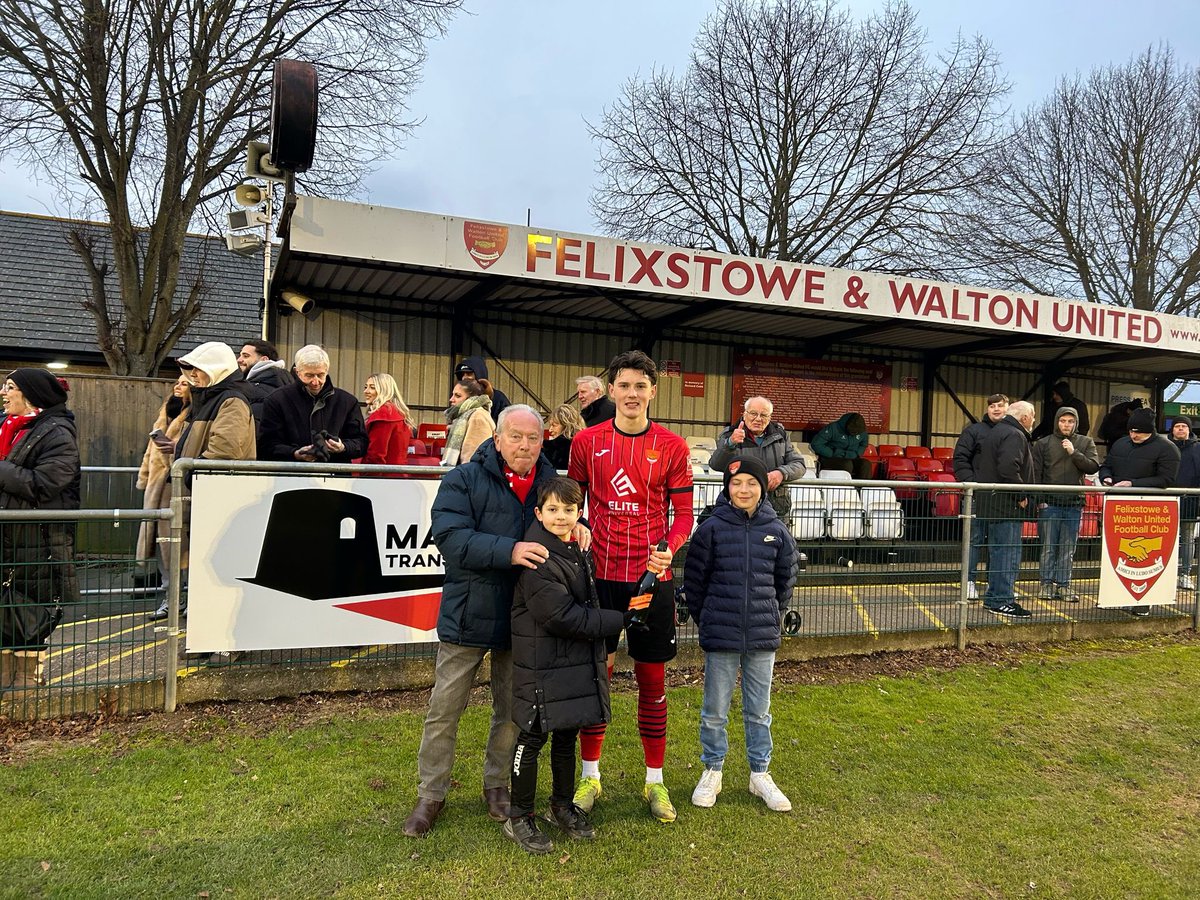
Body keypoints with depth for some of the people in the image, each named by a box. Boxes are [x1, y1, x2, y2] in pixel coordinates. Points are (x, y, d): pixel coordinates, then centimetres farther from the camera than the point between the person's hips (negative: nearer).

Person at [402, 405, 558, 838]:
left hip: (522, 620, 3)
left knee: (513, 712, 16)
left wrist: (577, 525, -10)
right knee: (445, 709, 8)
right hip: (468, 616, -3)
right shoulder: (464, 480, -9)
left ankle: (497, 784, 37)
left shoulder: (550, 483, 4)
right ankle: (431, 794, 25)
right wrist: (509, 551, -32)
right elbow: (451, 537, -21)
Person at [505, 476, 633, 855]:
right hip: (542, 665, -8)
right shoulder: (538, 560, -21)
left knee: (567, 736, 18)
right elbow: (564, 618, -23)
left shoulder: (578, 550, 8)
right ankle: (519, 819, 20)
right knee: (533, 739, 4)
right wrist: (621, 620, -19)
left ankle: (562, 806, 36)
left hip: (578, 662, 8)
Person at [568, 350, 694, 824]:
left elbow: (683, 513, 0)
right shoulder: (587, 441, 2)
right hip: (600, 573, 1)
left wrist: (669, 549, -19)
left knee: (652, 678, 9)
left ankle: (655, 780, 25)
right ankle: (590, 775, 26)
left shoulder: (672, 446, -1)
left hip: (651, 576, 0)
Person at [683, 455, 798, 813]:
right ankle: (712, 773, 27)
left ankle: (760, 775, 30)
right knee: (715, 710, 10)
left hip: (763, 636, 2)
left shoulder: (777, 531, 0)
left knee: (758, 711, 14)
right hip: (720, 636, -2)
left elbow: (785, 580, 13)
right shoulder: (712, 528, -8)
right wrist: (707, 620, 5)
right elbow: (694, 579, 0)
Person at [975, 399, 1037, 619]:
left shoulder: (994, 432, 18)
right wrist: (1021, 495, -18)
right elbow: (1008, 469, -26)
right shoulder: (1015, 436, -14)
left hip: (992, 502, 11)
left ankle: (993, 598, 23)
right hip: (1008, 505, -11)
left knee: (997, 550, 17)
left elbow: (979, 465, 21)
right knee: (1009, 552, -6)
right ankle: (1003, 600, -4)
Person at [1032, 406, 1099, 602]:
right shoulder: (1043, 443, 4)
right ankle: (1047, 584, 8)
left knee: (1068, 549, 6)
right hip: (1050, 504, -2)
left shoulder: (1086, 443, 10)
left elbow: (1093, 467, -2)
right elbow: (1035, 473, 2)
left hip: (1074, 505, 2)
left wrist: (1074, 452, -12)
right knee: (1048, 547, 1)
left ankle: (1064, 585, 12)